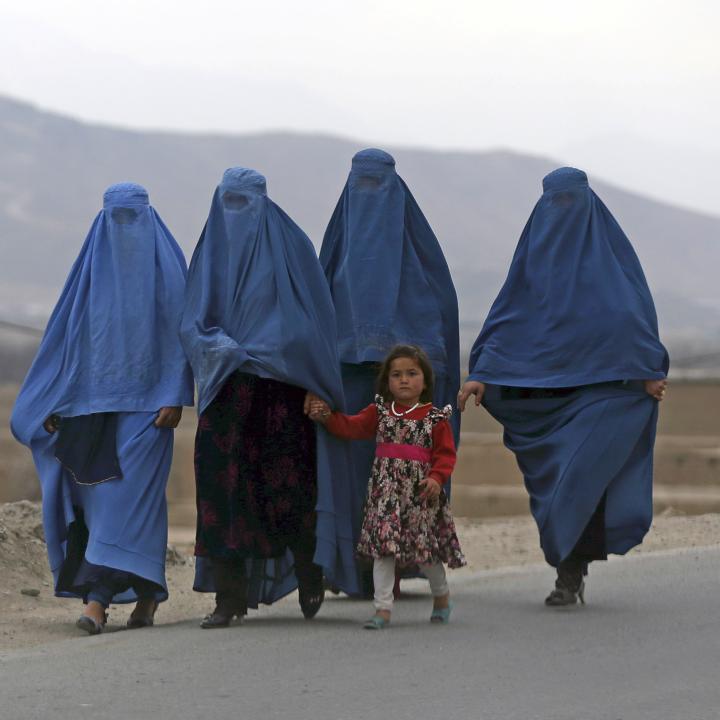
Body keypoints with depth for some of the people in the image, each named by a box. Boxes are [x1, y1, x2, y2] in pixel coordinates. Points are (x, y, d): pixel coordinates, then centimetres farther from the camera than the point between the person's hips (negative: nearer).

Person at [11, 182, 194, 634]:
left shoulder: (167, 264, 0)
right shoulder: (94, 265, 10)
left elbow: (181, 330, -4)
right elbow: (68, 332, 11)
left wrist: (176, 397, -12)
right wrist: (55, 399, 6)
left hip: (147, 399, -4)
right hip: (97, 396, 4)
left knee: (129, 493, -12)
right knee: (105, 494, 2)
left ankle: (98, 598, -18)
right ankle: (147, 593, 13)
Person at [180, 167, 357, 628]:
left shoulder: (289, 245, 1)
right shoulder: (211, 251, 11)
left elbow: (313, 318, -1)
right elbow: (192, 322, 7)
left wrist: (257, 351, -8)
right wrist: (216, 344, -14)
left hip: (282, 386, -3)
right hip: (227, 389, 3)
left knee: (289, 482, -6)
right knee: (223, 483, -6)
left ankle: (309, 574, 19)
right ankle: (229, 597, -5)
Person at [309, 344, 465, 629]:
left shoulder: (435, 418, 2)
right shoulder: (379, 412, 9)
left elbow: (446, 453, -2)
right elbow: (351, 427, 5)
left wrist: (437, 478, -16)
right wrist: (327, 416, -7)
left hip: (420, 491, -2)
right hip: (386, 491, 2)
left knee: (425, 550, 4)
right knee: (383, 547, -6)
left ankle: (441, 596, 30)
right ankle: (383, 608, -4)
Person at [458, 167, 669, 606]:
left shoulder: (610, 250, 2)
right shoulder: (536, 250, 10)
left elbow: (637, 310, 0)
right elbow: (508, 314, 8)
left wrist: (650, 370, -11)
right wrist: (483, 373, -2)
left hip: (600, 386, -4)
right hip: (544, 386, 4)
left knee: (579, 473, -16)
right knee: (553, 480, 3)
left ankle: (570, 573, -11)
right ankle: (573, 571, 14)